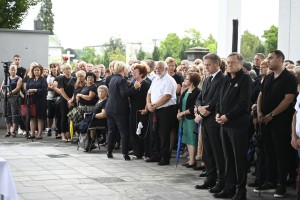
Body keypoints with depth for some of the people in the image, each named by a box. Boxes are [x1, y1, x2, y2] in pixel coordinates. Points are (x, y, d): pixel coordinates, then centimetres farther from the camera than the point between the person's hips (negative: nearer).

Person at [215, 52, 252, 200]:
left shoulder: (245, 79, -6)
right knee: (228, 157, 10)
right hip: (224, 123, 7)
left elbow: (244, 103, -14)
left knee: (239, 158, -2)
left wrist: (227, 116, -15)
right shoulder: (226, 80, 15)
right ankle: (229, 188, 17)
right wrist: (218, 113, 1)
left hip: (238, 124, -7)